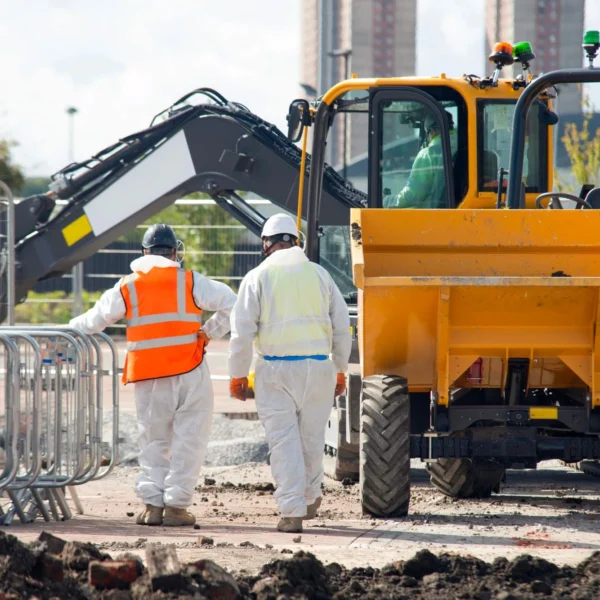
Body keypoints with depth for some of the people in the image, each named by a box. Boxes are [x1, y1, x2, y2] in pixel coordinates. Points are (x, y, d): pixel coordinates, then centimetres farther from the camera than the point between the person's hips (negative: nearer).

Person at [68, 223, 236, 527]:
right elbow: (231, 304, -3)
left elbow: (93, 322, 13)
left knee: (153, 441, 12)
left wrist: (70, 326, 32)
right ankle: (175, 505, -3)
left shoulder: (127, 288, 7)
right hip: (190, 372, -2)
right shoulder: (190, 282, 2)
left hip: (148, 379, 2)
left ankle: (152, 504, 5)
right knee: (188, 440, 2)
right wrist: (209, 332, 5)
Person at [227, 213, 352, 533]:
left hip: (275, 368, -2)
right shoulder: (319, 274, 8)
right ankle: (310, 499, 31)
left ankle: (292, 512, -7)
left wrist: (238, 375, 4)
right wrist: (340, 370, 21)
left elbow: (242, 331, -4)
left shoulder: (258, 277, 0)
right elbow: (342, 328, 11)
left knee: (284, 440, -2)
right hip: (317, 366, 2)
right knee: (312, 437, 16)